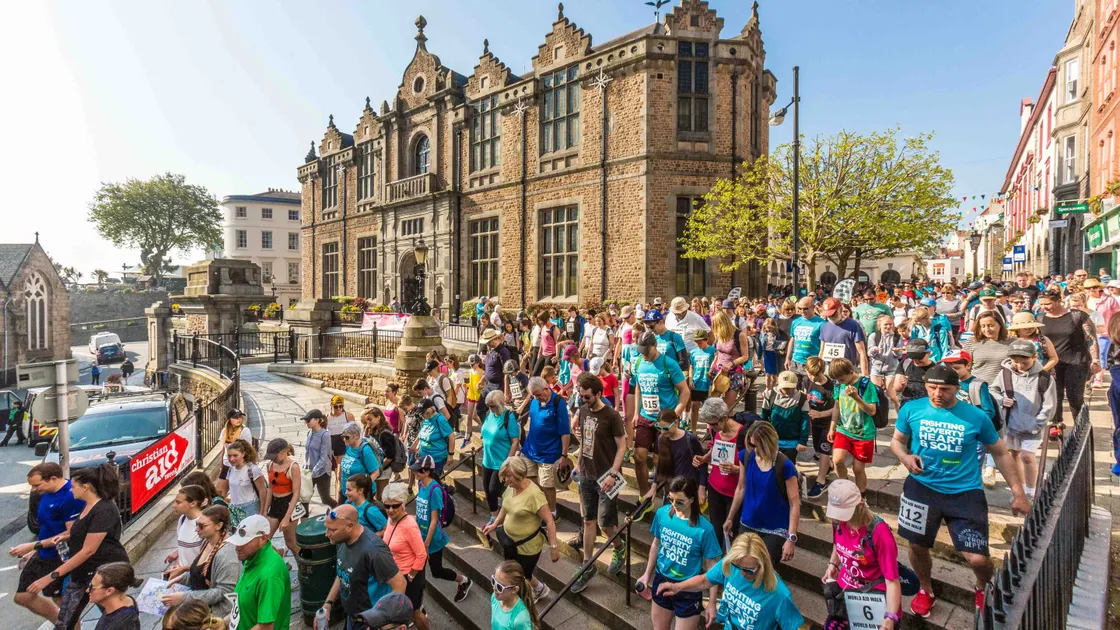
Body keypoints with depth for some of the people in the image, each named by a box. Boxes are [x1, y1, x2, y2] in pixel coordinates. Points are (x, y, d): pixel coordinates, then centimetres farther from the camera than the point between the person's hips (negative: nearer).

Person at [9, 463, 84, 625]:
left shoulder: (71, 497, -27)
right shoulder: (47, 493, 2)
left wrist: (33, 546, -20)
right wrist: (34, 551, 15)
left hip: (61, 560, -10)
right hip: (42, 556, 10)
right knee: (23, 597, 19)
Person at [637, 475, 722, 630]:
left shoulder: (704, 528, -23)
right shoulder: (662, 513, -12)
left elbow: (710, 566, -13)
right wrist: (647, 574, 12)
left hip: (688, 591, -4)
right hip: (661, 582, 4)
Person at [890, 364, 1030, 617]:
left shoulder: (976, 417, -7)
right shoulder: (911, 409, -6)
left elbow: (1000, 453, 6)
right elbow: (897, 440, 8)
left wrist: (1018, 492, 3)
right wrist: (905, 457, -14)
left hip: (964, 492, -1)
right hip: (922, 487, 1)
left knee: (977, 559, -5)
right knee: (918, 546, 11)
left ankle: (983, 588, 33)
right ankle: (926, 591, 42)